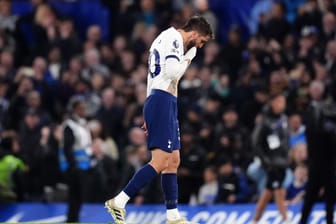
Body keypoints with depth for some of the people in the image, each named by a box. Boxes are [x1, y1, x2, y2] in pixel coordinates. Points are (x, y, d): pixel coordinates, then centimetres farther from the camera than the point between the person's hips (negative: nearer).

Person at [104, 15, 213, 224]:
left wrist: (151, 117, 26)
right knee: (160, 162, -15)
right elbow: (172, 72, -23)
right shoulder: (174, 39, -9)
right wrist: (188, 58, -2)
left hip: (157, 101, 11)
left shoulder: (167, 38, 23)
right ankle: (119, 202, -18)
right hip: (162, 102, -11)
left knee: (173, 161, 11)